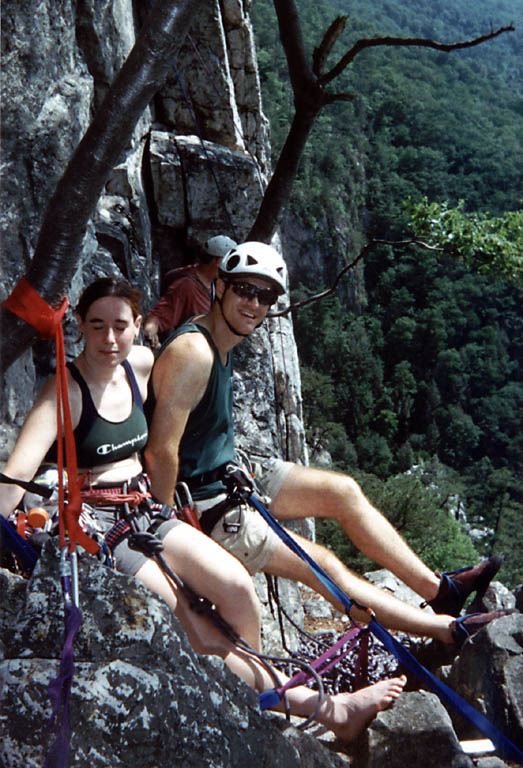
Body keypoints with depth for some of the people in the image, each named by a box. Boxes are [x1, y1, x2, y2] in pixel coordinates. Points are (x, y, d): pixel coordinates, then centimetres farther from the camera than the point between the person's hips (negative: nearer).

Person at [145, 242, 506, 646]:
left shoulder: (221, 343, 5)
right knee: (320, 563, -8)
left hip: (228, 477, 10)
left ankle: (438, 589, 13)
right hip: (200, 502, -10)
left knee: (343, 490, 5)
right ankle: (448, 629, 2)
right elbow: (160, 453, -28)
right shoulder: (192, 352, -26)